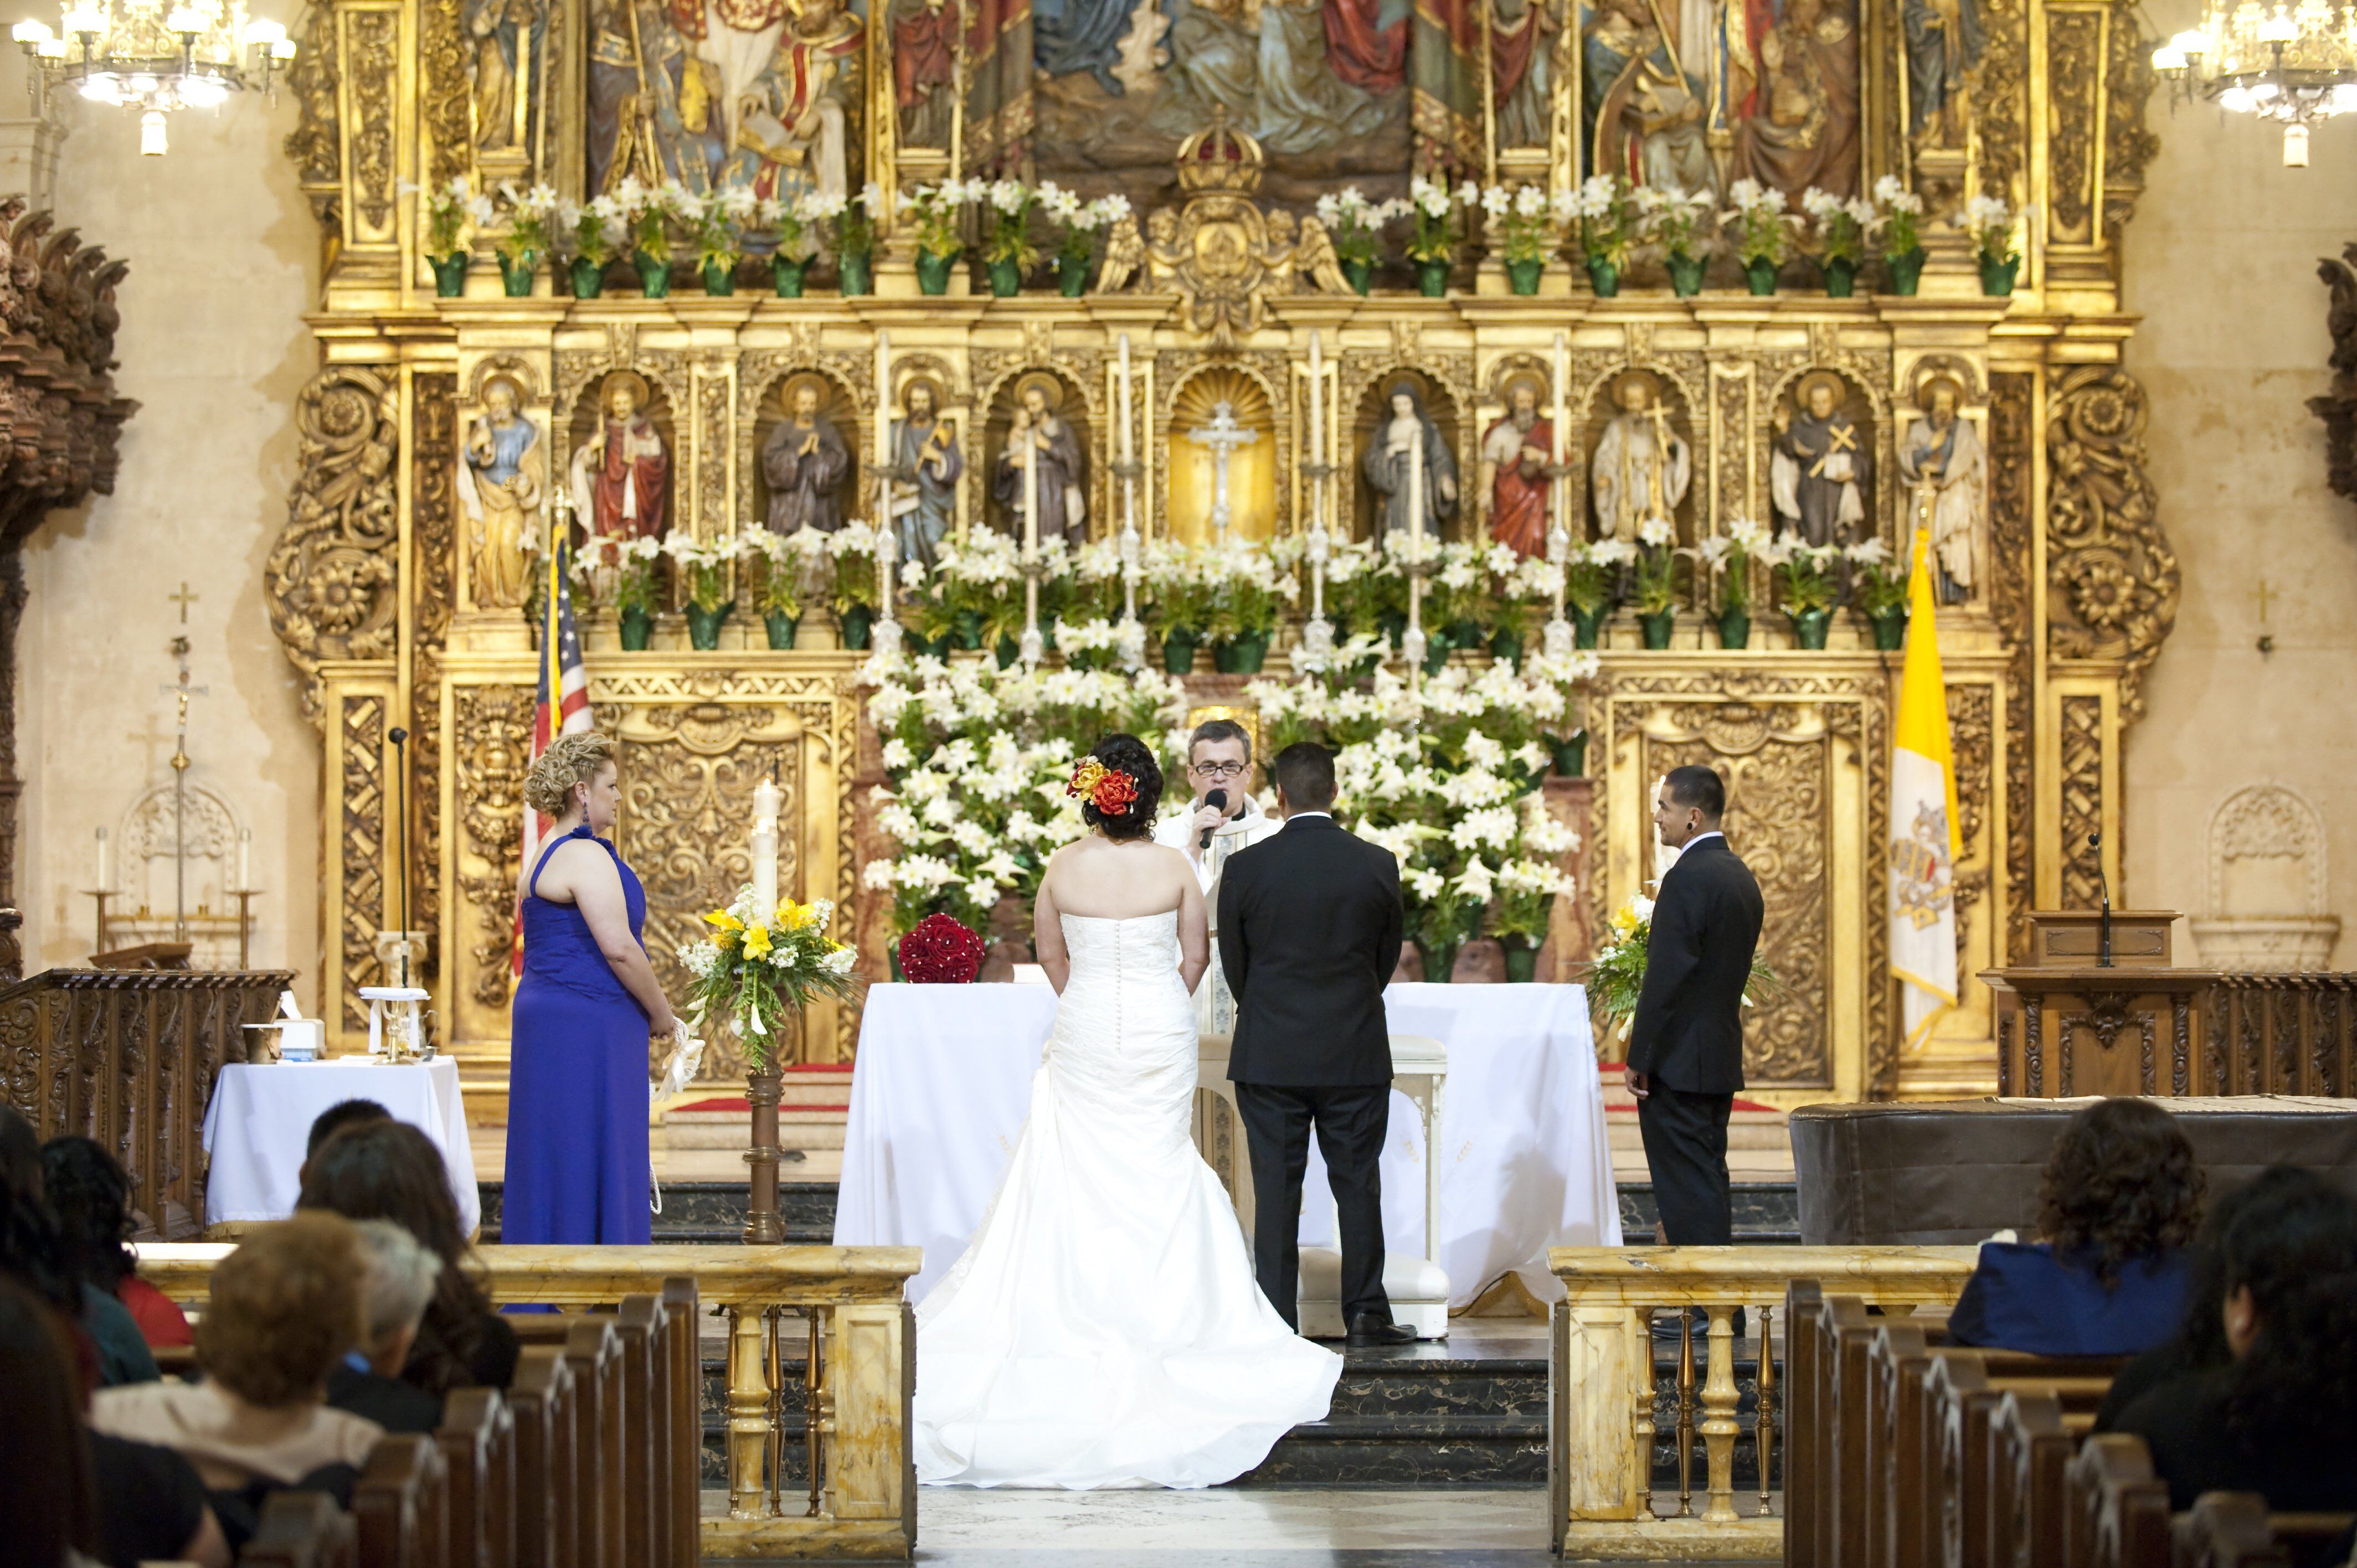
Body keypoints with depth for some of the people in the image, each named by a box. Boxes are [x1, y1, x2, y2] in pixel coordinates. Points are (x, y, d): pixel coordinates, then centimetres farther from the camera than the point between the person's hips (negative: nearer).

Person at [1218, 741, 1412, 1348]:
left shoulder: (1245, 868, -6)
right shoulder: (1378, 865, -3)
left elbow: (1234, 964, 4)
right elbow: (1388, 958, 7)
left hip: (1269, 1055, -1)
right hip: (1357, 1055, 1)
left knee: (1276, 1190, 3)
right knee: (1358, 1183, 8)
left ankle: (1277, 1321, 4)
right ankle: (1366, 1313, 11)